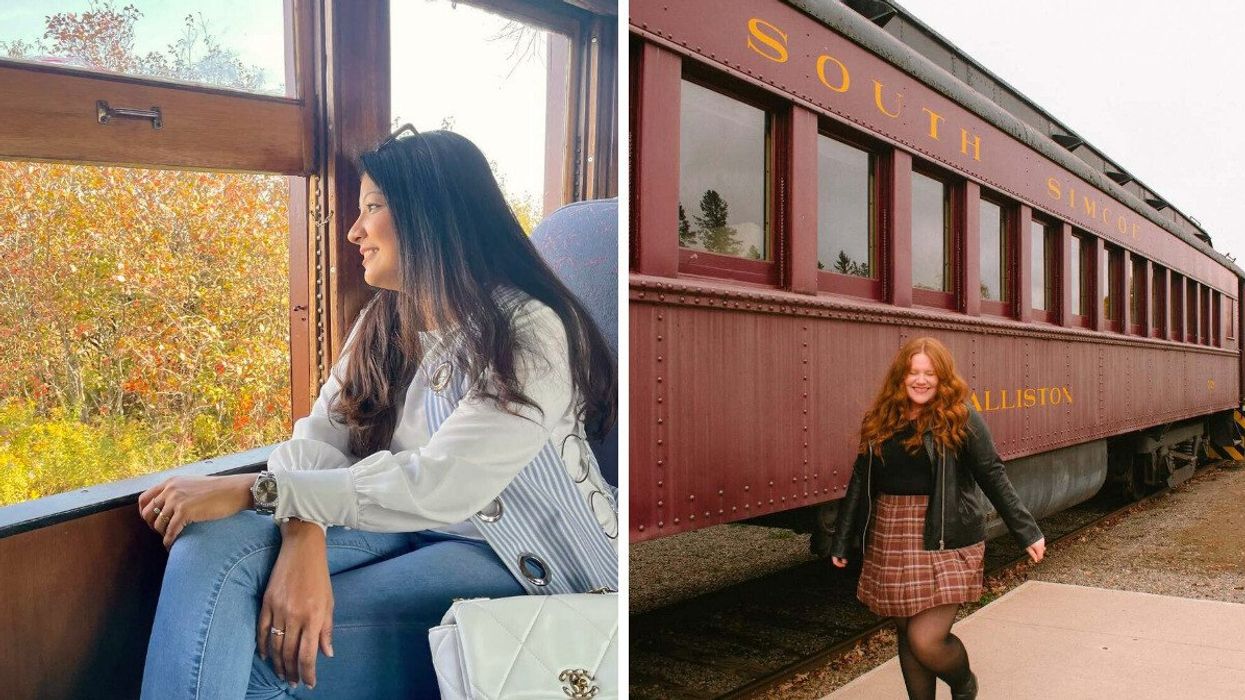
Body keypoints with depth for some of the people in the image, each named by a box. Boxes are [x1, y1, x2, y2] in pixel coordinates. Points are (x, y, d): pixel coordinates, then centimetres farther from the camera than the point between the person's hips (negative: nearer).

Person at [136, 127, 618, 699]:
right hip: (414, 528, 6)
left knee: (263, 652, -22)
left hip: (524, 565, -6)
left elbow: (438, 484, -28)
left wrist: (253, 489, -28)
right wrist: (303, 540, -26)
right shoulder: (383, 323, 7)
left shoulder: (531, 334, -18)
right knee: (214, 540, -20)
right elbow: (318, 436, -5)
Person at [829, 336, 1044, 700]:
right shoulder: (880, 421, 7)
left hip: (945, 544, -4)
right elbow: (860, 483, 12)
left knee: (926, 640, -10)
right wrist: (842, 542, 14)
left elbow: (993, 477, -2)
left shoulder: (961, 419, -5)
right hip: (891, 543, 5)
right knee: (907, 636, 12)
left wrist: (1027, 531, -4)